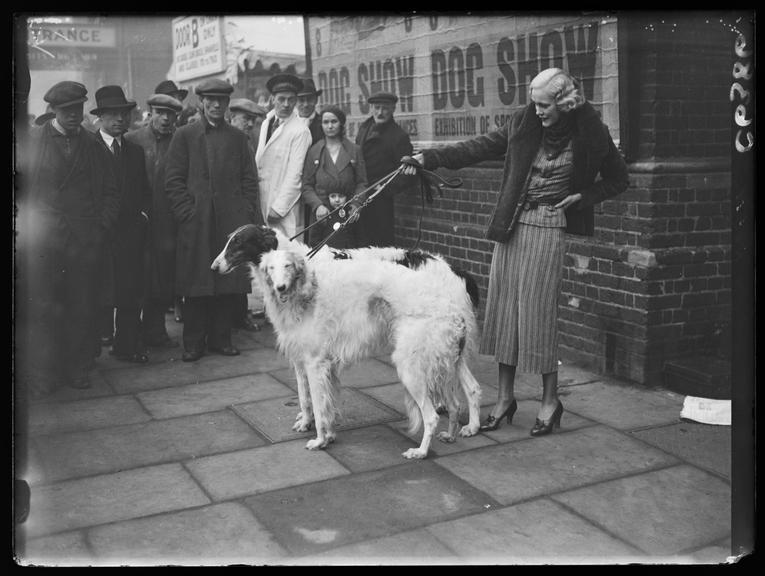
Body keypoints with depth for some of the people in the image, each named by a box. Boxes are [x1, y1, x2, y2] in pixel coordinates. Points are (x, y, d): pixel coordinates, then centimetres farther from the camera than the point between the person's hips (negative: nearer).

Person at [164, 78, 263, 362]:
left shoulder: (237, 137, 14)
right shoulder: (184, 135, 6)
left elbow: (249, 180, 12)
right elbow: (173, 180, 1)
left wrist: (248, 213, 2)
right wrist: (187, 212, -8)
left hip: (231, 221, 3)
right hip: (196, 222, -2)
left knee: (229, 282, 4)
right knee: (196, 285, 0)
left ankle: (220, 338, 16)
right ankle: (193, 343, 9)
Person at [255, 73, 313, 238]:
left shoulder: (300, 131, -9)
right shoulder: (266, 123, 13)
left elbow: (294, 174, -13)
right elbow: (258, 161, 15)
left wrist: (278, 208, -15)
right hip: (261, 201, 6)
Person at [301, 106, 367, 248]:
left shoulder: (354, 150, 9)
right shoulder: (314, 151, 10)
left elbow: (362, 183, 7)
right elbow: (306, 186, 7)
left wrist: (356, 204, -9)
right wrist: (317, 205, -10)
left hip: (347, 217, 0)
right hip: (321, 215, 0)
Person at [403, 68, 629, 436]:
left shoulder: (590, 135, -3)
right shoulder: (523, 124, 3)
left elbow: (618, 180, 10)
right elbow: (478, 149, 3)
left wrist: (582, 196, -6)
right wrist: (428, 158, -5)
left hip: (548, 229, -4)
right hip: (511, 225, 4)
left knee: (538, 312, -4)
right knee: (503, 309, 5)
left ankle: (550, 399, 12)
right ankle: (504, 397, 16)